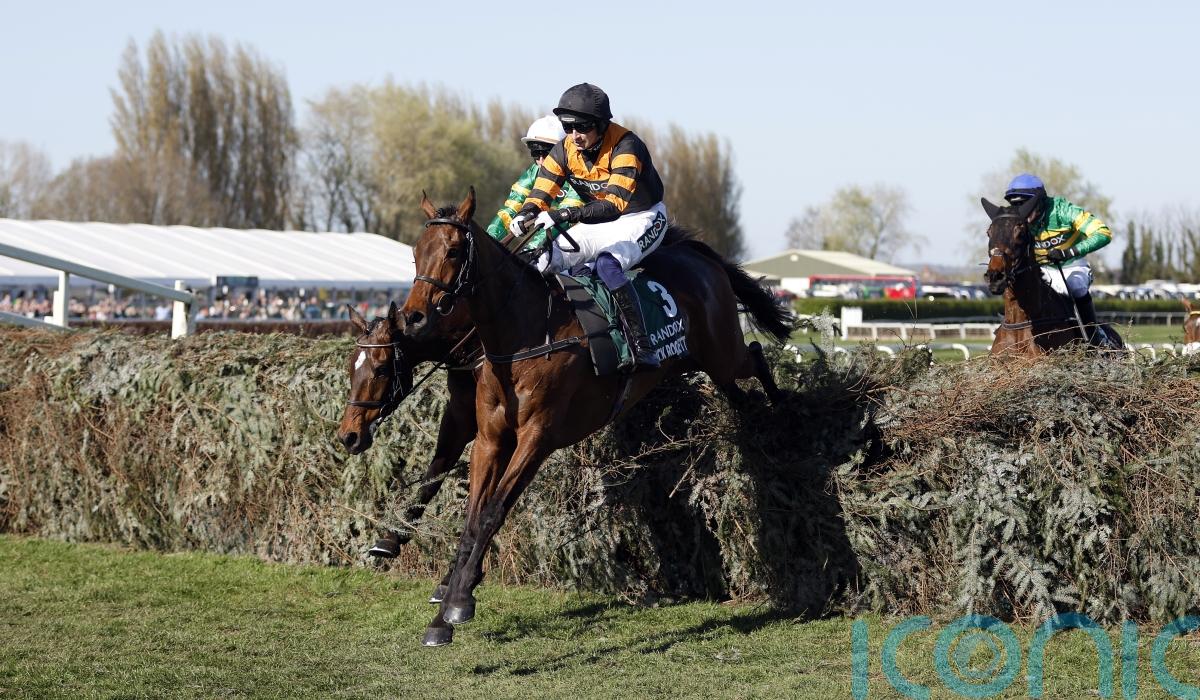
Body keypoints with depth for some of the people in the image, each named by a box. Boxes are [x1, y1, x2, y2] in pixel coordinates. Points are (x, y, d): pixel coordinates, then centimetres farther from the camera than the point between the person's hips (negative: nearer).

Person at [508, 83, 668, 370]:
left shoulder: (625, 147, -29)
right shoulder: (565, 149, -9)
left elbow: (614, 204, -39)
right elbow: (541, 191, -10)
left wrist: (565, 214, -51)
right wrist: (527, 213, -35)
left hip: (642, 219, -7)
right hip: (598, 221, 7)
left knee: (607, 264, -36)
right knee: (545, 262, -9)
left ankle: (641, 347, -39)